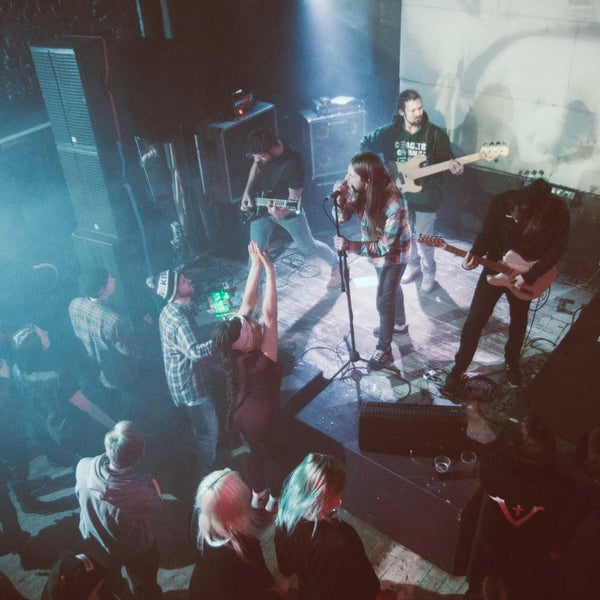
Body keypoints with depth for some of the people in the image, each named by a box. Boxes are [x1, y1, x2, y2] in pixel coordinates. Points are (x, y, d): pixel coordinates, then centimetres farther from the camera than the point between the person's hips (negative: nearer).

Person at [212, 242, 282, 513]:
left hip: (241, 415, 6)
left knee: (257, 453, 29)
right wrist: (269, 270, -40)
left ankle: (257, 495, 51)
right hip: (263, 419, -6)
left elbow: (247, 302, -17)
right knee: (276, 456, 22)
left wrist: (256, 265, -17)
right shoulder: (263, 359, -34)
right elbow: (269, 313, -39)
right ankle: (274, 500, 44)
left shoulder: (233, 351, -19)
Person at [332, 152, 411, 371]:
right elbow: (343, 217, -11)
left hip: (394, 253, -7)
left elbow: (386, 245, -34)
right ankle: (400, 323, 53)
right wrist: (340, 198, -32)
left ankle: (384, 351, 17)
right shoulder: (358, 189, -21)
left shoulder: (393, 202, -38)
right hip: (376, 248, 7)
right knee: (391, 288, 28)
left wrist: (349, 246, -40)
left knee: (384, 300, 1)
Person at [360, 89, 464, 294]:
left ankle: (429, 272, 31)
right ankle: (413, 265, 45)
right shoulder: (389, 132, -8)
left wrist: (455, 168, -27)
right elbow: (365, 144, 4)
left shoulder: (435, 134, -12)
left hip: (425, 198, -3)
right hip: (399, 195, 3)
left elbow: (447, 160, -4)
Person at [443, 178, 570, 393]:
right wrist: (475, 253, -28)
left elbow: (557, 248, -14)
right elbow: (487, 233, -9)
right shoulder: (503, 202, -23)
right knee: (475, 320, 1)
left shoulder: (558, 212, -25)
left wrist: (530, 275, -20)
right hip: (496, 269, 0)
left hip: (528, 275, 1)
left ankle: (512, 362, 48)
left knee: (519, 323, 20)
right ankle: (459, 368, 19)